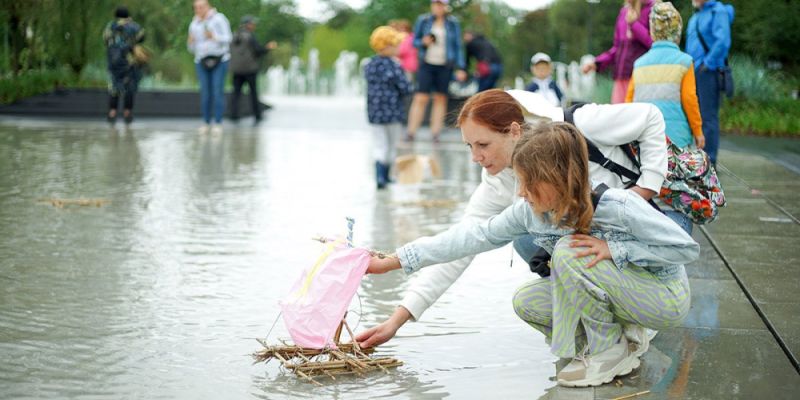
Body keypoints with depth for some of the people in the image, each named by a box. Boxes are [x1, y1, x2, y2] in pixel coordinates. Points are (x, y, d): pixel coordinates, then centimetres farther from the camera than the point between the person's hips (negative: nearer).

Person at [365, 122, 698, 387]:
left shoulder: (618, 208, -31)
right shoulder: (529, 211, -13)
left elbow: (687, 248, -23)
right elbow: (475, 236, -8)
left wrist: (614, 250, -31)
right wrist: (393, 262, -9)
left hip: (667, 297, -7)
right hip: (606, 294, 7)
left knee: (569, 251, -27)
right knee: (527, 303, -9)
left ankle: (611, 352, -10)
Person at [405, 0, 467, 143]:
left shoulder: (453, 23, 3)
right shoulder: (423, 20, 2)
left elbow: (458, 46, 6)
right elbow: (415, 41, 10)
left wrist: (460, 68, 0)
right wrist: (423, 42, -13)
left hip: (445, 66, 1)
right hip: (427, 65, -1)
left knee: (440, 98, 3)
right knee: (421, 98, -8)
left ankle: (435, 133, 7)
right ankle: (411, 132, -8)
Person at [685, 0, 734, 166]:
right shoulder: (695, 16, 18)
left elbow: (723, 42, -20)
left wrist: (708, 64, -15)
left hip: (708, 72, -8)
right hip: (694, 72, 9)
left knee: (708, 117, -6)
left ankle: (709, 162, -3)